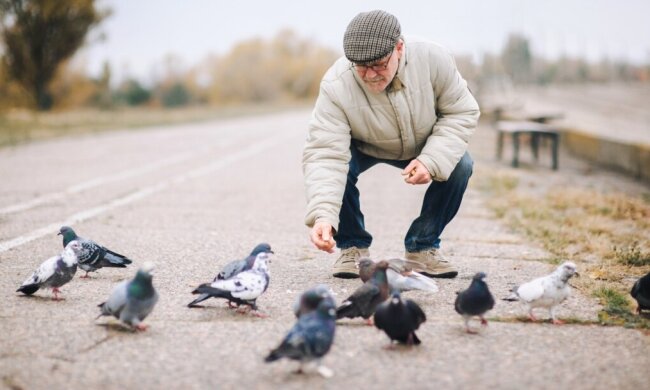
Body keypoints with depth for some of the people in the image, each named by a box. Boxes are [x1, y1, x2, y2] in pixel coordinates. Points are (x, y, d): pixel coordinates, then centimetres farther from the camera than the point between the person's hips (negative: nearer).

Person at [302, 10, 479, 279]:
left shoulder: (432, 58, -31)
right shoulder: (336, 86, -37)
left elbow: (461, 112, -19)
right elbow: (325, 154, -41)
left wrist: (432, 161, -34)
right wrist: (322, 216, -55)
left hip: (422, 147, 2)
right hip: (361, 148, -2)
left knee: (460, 165, -23)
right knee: (339, 167, -32)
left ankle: (422, 246, -3)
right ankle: (353, 247, -6)